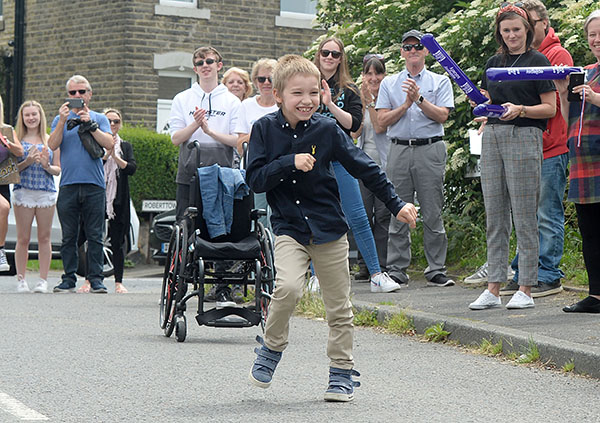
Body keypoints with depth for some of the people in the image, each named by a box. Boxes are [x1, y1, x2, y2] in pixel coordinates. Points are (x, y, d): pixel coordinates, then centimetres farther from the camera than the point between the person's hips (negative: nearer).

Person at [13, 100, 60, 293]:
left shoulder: (50, 141, 9)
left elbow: (58, 169, 9)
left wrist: (46, 165, -11)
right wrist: (27, 162, -14)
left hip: (47, 192, 1)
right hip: (23, 192, -1)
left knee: (44, 237, 2)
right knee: (23, 238, 1)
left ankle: (43, 280, 5)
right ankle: (21, 279, 6)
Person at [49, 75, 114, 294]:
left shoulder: (99, 119, 13)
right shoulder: (61, 119, 16)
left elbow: (109, 144, -2)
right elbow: (52, 145, 1)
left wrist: (90, 124, -10)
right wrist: (63, 122, -10)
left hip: (94, 185, -1)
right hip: (68, 185, 1)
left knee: (95, 236, -2)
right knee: (68, 236, 1)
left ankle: (96, 278, 0)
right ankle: (69, 278, 5)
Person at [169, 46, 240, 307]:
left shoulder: (231, 101, 9)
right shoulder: (182, 100, 12)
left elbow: (237, 140, 1)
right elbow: (176, 138, 3)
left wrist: (210, 130, -11)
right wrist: (195, 125, -14)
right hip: (189, 174, 1)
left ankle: (224, 289, 1)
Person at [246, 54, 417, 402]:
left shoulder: (326, 129, -3)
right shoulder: (265, 129, -3)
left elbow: (364, 167, 2)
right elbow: (255, 179, -7)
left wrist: (396, 204, -1)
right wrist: (290, 163, -20)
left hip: (329, 228, 1)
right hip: (289, 228, -1)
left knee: (339, 307, 6)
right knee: (288, 287, -25)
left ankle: (342, 373, 20)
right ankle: (272, 347, 1)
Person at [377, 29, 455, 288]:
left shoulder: (440, 82, 11)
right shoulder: (389, 83, 15)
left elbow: (442, 115, -2)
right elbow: (383, 119, 6)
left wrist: (419, 99, -11)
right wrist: (406, 105, -5)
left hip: (430, 150, -1)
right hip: (399, 149, 2)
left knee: (432, 213, -2)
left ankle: (436, 269, 2)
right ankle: (396, 269, 4)